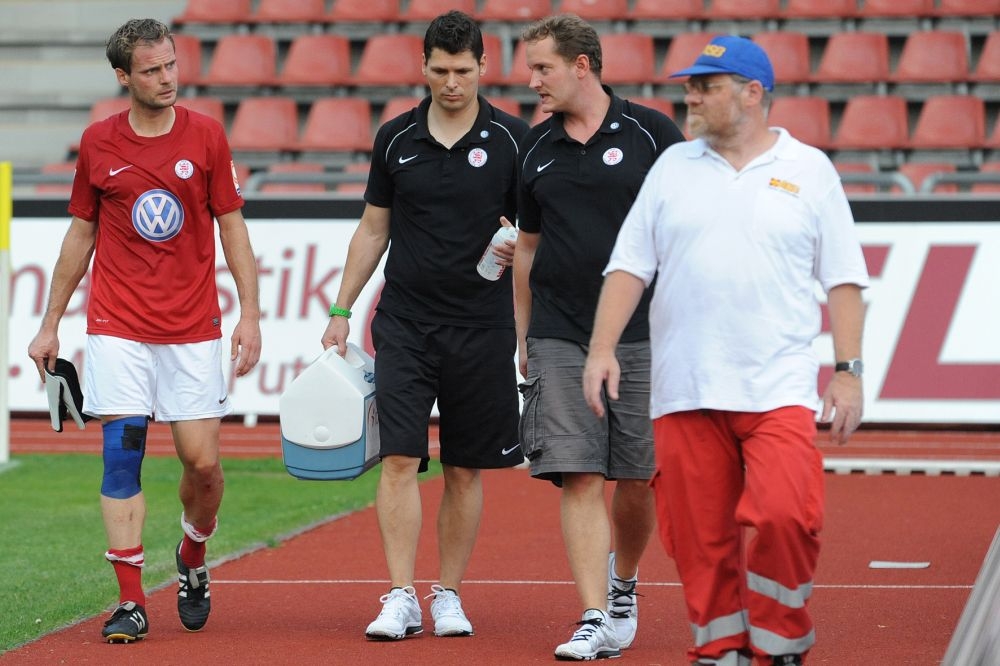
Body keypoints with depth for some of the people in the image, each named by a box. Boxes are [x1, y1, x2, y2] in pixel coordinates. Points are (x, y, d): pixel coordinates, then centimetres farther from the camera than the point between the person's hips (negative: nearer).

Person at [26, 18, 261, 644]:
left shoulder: (206, 135, 1)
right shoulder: (98, 143, 4)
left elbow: (232, 227, 5)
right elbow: (81, 235, 13)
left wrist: (251, 313, -4)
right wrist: (50, 324, 13)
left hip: (194, 329, 0)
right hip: (118, 329, 0)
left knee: (203, 462, -2)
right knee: (122, 457, -7)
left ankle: (193, 560, 28)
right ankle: (131, 604, -4)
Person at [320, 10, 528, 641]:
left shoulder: (511, 138, -1)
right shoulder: (396, 138, 5)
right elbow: (373, 229, 13)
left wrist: (519, 250, -20)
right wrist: (341, 311, 11)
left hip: (481, 327, -1)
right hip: (404, 323, 1)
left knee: (467, 469, 5)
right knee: (400, 458, -9)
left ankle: (449, 595, 15)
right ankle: (401, 599, -8)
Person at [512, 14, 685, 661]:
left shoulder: (651, 133, -2)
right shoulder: (535, 148, 10)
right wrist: (522, 335, 14)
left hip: (641, 336, -2)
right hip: (559, 339, 2)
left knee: (637, 481, 4)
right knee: (579, 478, -7)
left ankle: (623, 585, 31)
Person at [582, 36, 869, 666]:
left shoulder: (809, 169, 7)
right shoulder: (674, 166, 12)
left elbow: (843, 279, 7)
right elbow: (630, 265, 10)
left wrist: (849, 369, -1)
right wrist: (602, 348, -1)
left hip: (779, 389, -2)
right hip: (684, 391, 3)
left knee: (783, 517, -18)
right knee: (699, 536, 1)